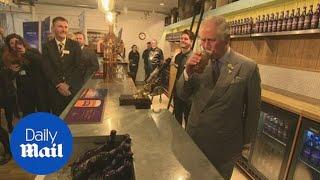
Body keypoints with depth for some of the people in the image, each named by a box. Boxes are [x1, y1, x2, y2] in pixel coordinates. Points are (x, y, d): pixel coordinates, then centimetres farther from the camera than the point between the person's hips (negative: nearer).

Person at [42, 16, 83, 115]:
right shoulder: (47, 46, 5)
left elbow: (78, 66, -2)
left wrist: (68, 84, -9)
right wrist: (59, 85, -12)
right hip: (55, 89, 1)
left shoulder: (75, 45, 4)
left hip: (74, 88, 0)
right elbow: (47, 69, -1)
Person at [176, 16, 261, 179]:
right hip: (194, 137, 4)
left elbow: (252, 109, -6)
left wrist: (245, 141, 4)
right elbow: (183, 95, -2)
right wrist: (187, 72, -21)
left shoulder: (248, 67, -15)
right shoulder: (199, 63, -5)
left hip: (224, 145, -3)